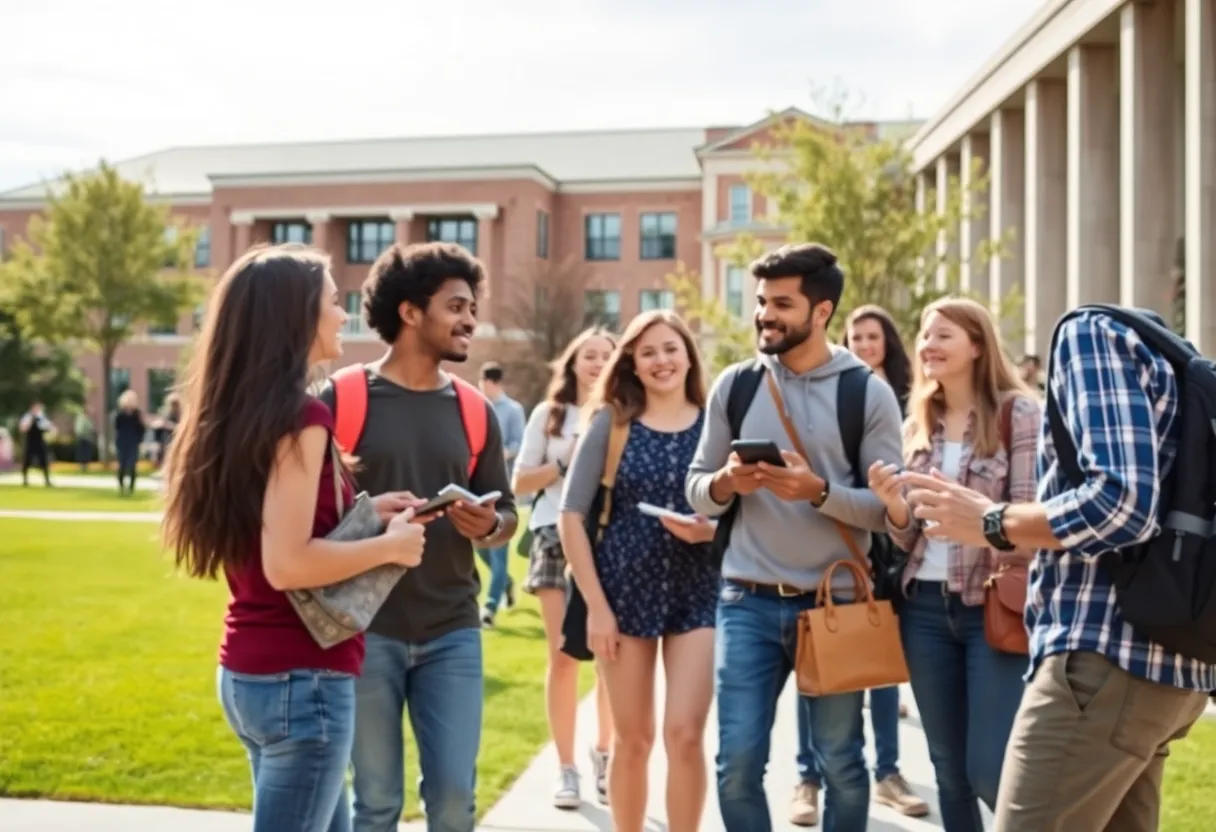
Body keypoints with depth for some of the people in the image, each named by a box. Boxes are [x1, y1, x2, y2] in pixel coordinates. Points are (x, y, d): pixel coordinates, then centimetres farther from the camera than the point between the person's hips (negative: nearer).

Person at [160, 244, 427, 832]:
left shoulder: (239, 411, 9)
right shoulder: (300, 416, -18)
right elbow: (287, 564, -24)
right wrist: (390, 545, -12)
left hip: (247, 670, 9)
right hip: (300, 677, -9)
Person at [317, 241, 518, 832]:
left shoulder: (474, 409, 7)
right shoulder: (341, 399, -4)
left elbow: (507, 516, 12)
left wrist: (487, 527, -10)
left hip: (452, 632, 3)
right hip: (365, 630, -3)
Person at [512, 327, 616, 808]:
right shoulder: (548, 414, 8)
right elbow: (519, 483, 7)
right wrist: (566, 463, -5)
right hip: (557, 537, 0)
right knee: (563, 656, -2)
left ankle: (603, 754, 22)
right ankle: (566, 768, 8)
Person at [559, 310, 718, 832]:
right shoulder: (611, 422, 0)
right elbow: (571, 516, -2)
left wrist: (711, 530, -15)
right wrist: (596, 605, -7)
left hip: (698, 596, 0)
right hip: (624, 593, 0)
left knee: (685, 734, -5)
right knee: (631, 739, 9)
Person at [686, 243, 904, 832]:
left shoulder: (869, 393, -3)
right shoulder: (734, 384, 4)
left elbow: (888, 508, -6)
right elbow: (695, 489, 6)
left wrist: (819, 491, -22)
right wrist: (724, 484, -16)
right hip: (748, 602, 2)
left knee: (841, 763, 12)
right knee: (738, 761, 3)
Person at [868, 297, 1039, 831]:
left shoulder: (1019, 412, -5)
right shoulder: (917, 425, 11)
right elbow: (908, 538, 11)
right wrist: (894, 504, -11)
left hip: (993, 607, -5)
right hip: (925, 609, 5)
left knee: (992, 771, -7)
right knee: (949, 771, 13)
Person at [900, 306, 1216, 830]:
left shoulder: (1090, 331, -6)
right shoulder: (1154, 350, 23)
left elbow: (1120, 501, -19)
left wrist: (992, 523, -7)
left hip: (1107, 657, -10)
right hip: (1162, 655, 10)